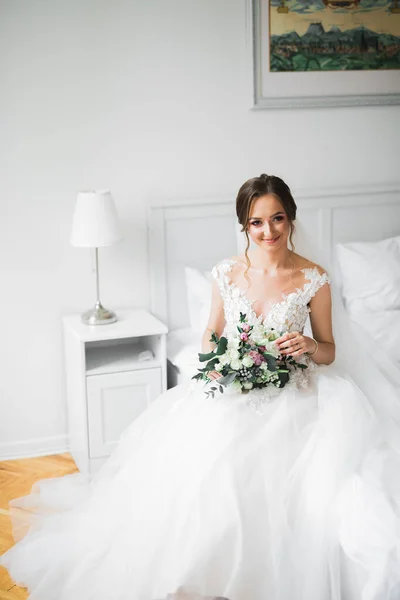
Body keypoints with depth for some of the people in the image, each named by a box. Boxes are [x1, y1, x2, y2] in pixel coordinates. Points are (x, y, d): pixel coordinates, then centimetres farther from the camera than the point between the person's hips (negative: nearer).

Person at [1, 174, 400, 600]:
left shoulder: (314, 279, -5)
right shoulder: (227, 273, 0)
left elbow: (329, 351, 5)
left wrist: (309, 346, -17)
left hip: (289, 395, -3)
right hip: (230, 388, 3)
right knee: (185, 451, -18)